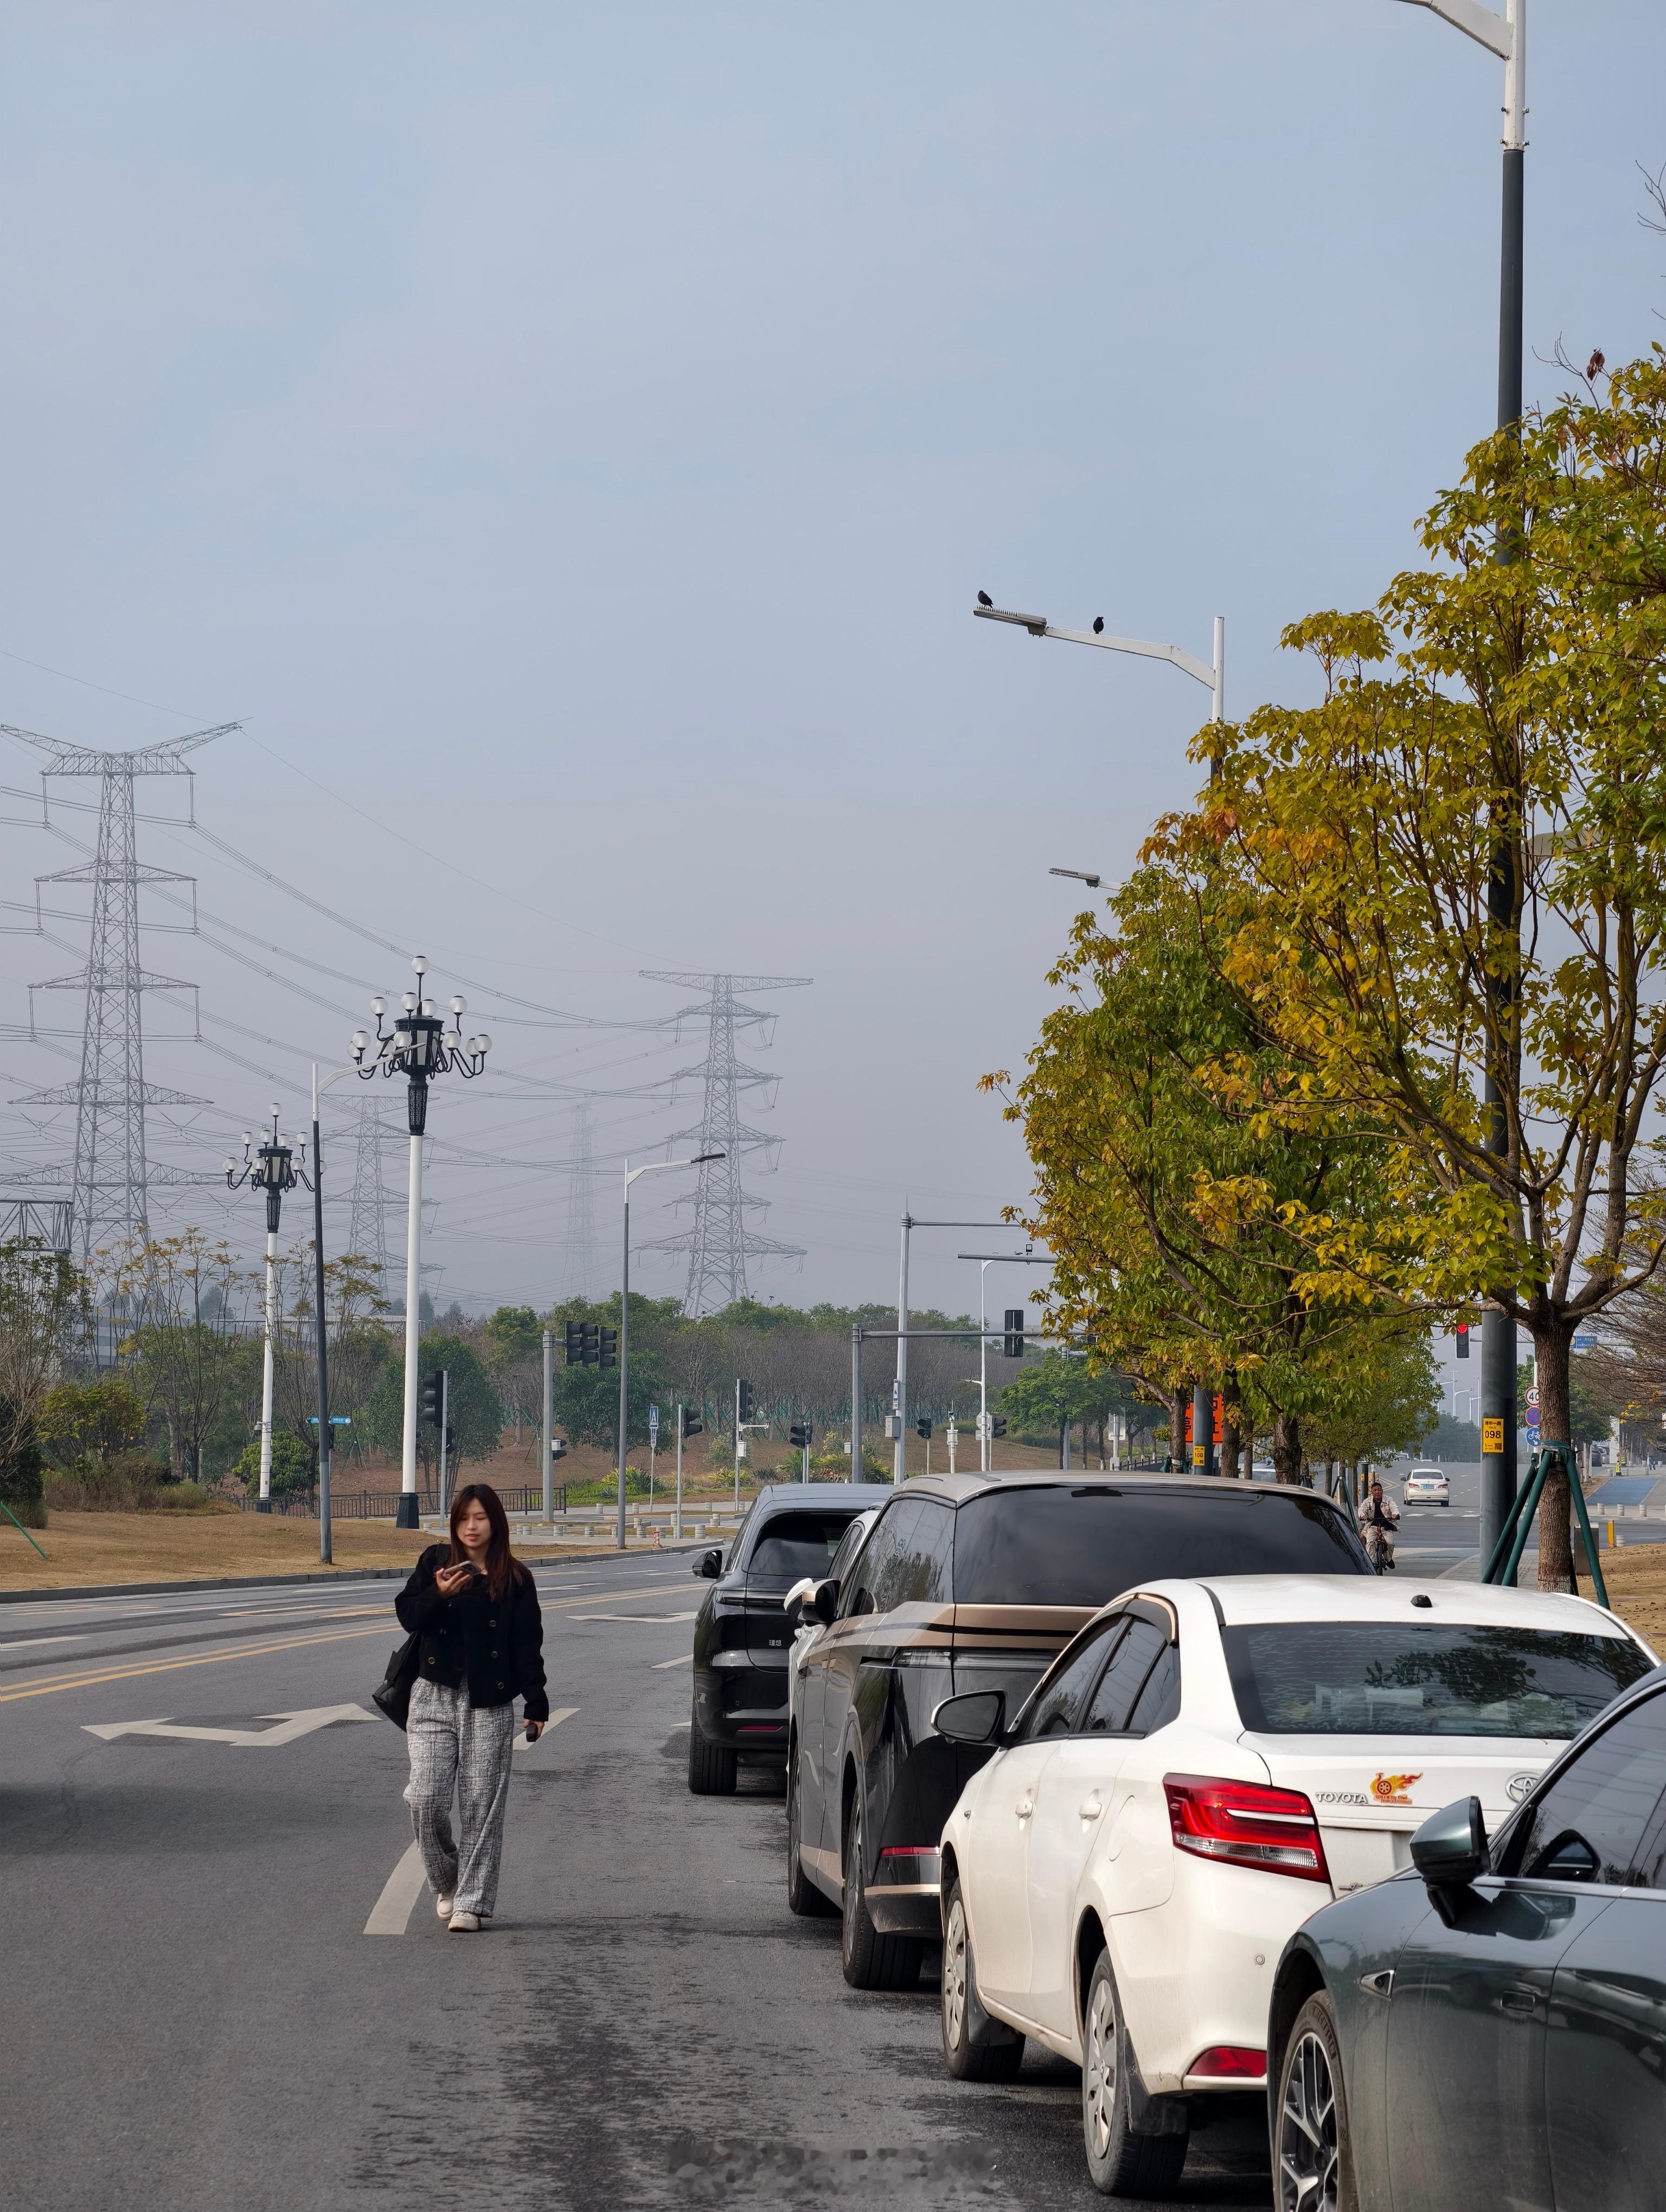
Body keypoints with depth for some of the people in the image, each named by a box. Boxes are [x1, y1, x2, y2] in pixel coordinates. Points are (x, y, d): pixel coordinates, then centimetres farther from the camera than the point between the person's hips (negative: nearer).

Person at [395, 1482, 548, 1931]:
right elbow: (408, 1615, 3)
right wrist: (439, 1595, -16)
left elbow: (527, 1645, 4)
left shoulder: (515, 1579, 4)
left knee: (482, 1807, -3)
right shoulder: (435, 1562, 7)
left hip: (490, 1705, -1)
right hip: (435, 1697, 1)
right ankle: (445, 1883, 14)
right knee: (426, 1798, -9)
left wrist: (537, 1702, -2)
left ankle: (471, 1903, 2)